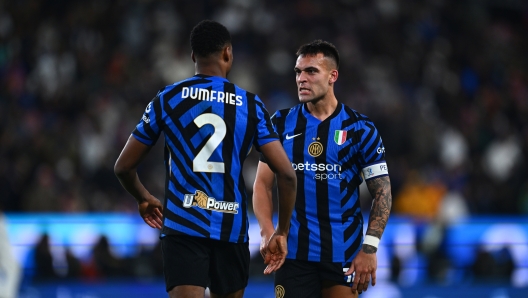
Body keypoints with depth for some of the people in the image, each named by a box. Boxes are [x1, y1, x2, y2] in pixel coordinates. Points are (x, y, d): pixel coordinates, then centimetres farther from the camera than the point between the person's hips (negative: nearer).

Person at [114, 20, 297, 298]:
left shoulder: (165, 100, 4)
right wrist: (282, 232, 9)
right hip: (232, 231, 1)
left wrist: (144, 200, 29)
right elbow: (287, 174, -4)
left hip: (183, 226, -1)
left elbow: (123, 167, 8)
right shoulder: (251, 105, 4)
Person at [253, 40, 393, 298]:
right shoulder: (281, 124, 6)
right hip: (293, 254, 1)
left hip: (343, 256, -1)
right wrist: (267, 231, -10)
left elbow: (382, 192, 0)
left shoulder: (360, 129, 0)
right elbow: (263, 183, 7)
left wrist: (369, 248, -9)